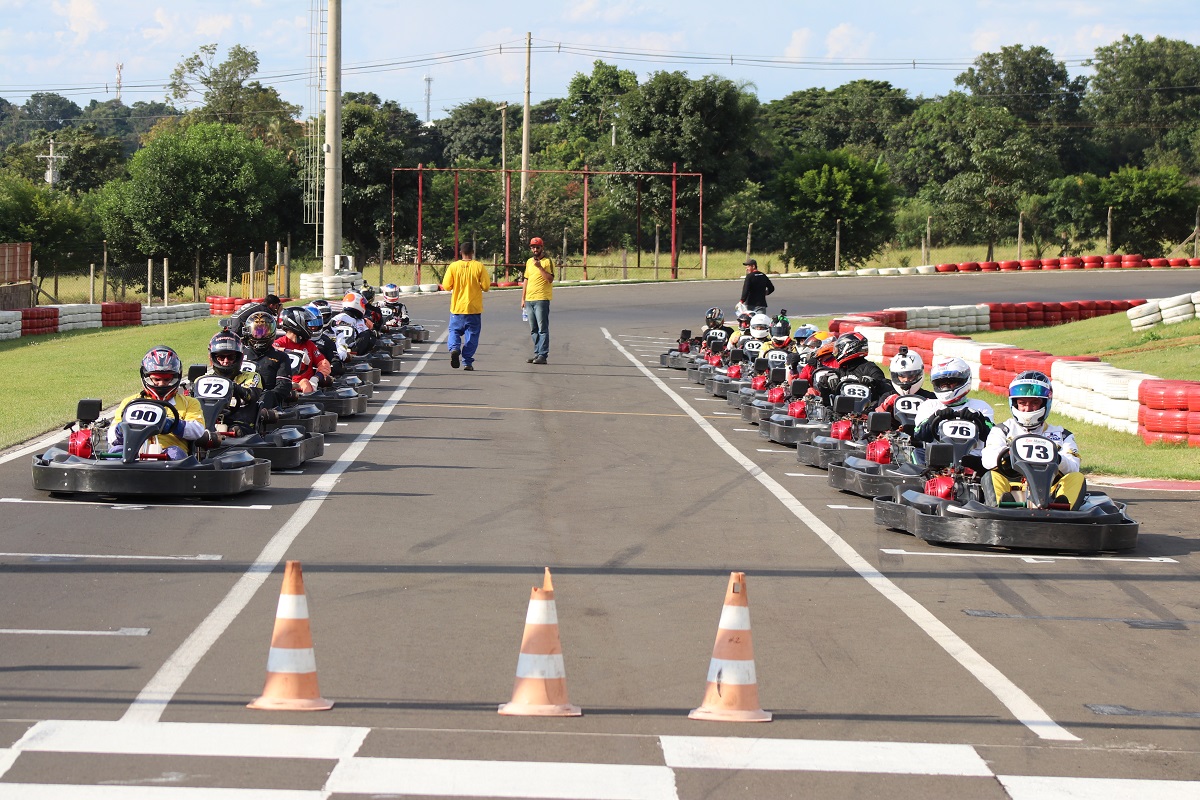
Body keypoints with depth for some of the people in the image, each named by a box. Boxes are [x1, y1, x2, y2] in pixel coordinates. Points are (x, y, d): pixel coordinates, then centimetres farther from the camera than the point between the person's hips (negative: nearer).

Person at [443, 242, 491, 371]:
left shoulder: (453, 267, -4)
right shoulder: (479, 267, -6)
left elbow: (446, 286, -4)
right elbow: (486, 287, -6)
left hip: (457, 307, 1)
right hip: (474, 307, -1)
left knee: (455, 331, 13)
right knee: (471, 335, 7)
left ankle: (454, 348, -15)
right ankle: (467, 362, 4)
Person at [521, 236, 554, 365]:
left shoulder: (548, 261, -4)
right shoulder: (529, 262, 17)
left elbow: (550, 279, -15)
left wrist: (540, 267, -21)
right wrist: (523, 298, 16)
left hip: (542, 299, -7)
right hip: (529, 299, 7)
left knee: (542, 328, -7)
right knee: (533, 329, 10)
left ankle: (543, 355, -8)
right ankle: (537, 353, 16)